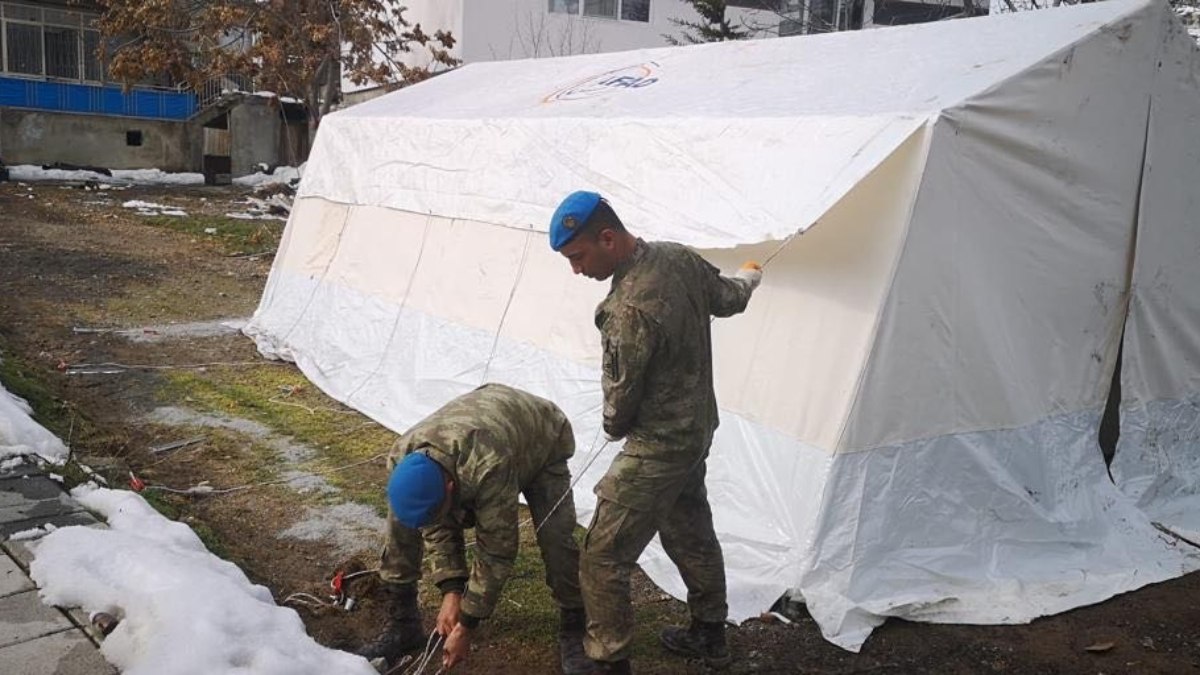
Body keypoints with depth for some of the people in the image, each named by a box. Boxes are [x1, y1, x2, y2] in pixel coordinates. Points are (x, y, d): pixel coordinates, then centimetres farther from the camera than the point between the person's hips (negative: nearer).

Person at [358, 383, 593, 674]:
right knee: (401, 520, -8)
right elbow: (437, 528, -17)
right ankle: (402, 623, 6)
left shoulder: (490, 468, -49)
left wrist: (466, 625, -30)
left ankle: (573, 630, 0)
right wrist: (451, 591, -26)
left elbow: (497, 550, -37)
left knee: (555, 537, -25)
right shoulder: (402, 458, -30)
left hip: (541, 443, -5)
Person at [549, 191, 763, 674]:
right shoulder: (677, 256, -6)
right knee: (691, 534, 26)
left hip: (657, 448, -10)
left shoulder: (629, 310, -32)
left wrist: (613, 429, 6)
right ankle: (709, 636, 44)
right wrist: (749, 277, 38)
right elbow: (727, 300, 14)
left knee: (602, 560, 1)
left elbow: (620, 400, -18)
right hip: (697, 431, 10)